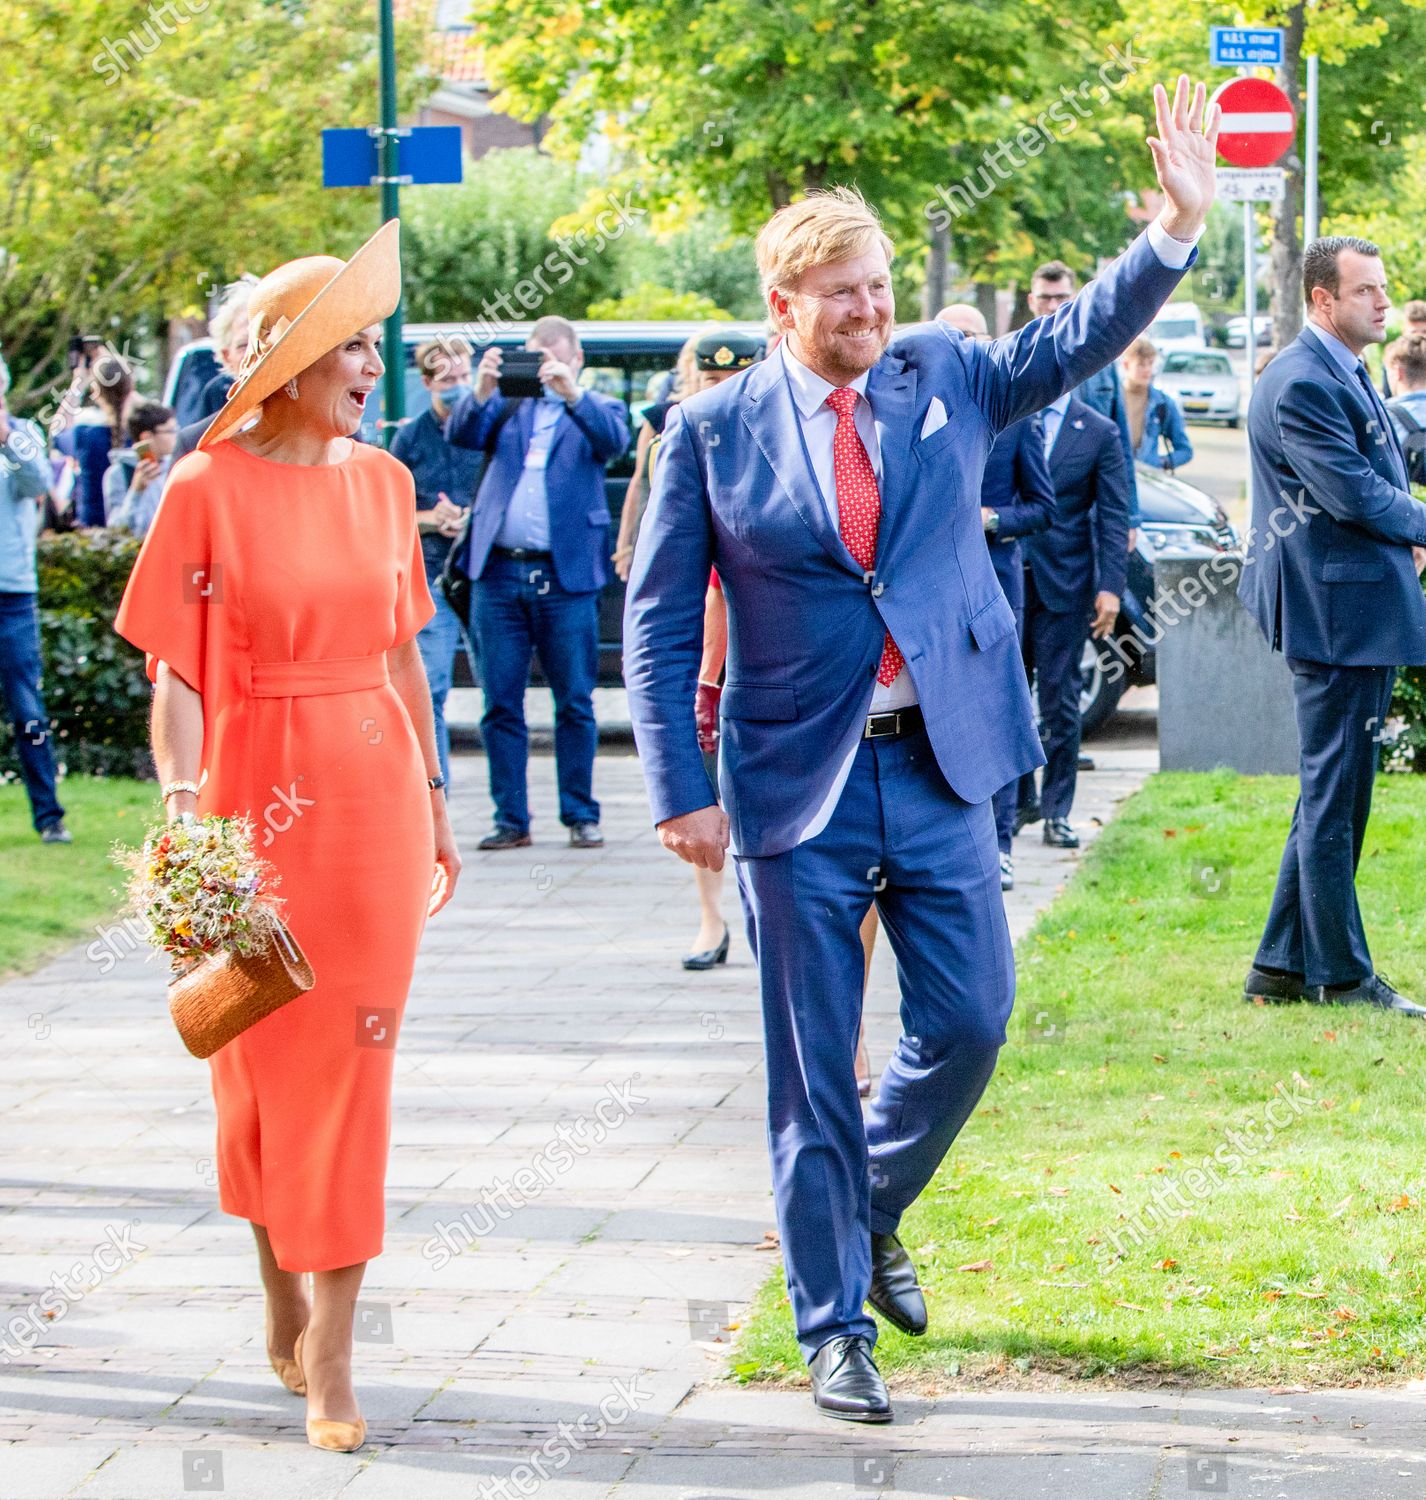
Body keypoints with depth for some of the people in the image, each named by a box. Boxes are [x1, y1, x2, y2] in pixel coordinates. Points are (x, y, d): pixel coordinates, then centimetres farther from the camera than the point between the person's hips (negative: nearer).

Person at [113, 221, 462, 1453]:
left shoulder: (381, 480, 6)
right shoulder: (208, 490, -7)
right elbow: (176, 675, -7)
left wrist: (433, 799, 16)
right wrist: (182, 808, -19)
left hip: (374, 796, 3)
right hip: (260, 798, -3)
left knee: (352, 1062, 1)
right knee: (265, 1059, 6)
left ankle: (329, 1348, 4)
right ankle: (285, 1304, 25)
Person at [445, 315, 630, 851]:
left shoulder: (595, 409, 9)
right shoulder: (507, 406, 15)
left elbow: (615, 440, -12)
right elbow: (461, 435, -1)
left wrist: (572, 393, -27)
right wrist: (482, 391, -20)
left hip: (566, 577, -2)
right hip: (499, 572, 2)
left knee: (575, 702, 1)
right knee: (501, 702, 3)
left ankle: (580, 815, 9)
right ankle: (510, 819, 9)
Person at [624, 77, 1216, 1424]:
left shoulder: (942, 377, 5)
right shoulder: (714, 430, -3)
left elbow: (1081, 338, -5)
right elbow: (658, 622, -2)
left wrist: (1180, 222, -20)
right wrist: (680, 792, -9)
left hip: (940, 769, 3)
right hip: (799, 787, -3)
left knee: (968, 1020, 4)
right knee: (812, 1070, 3)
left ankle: (871, 1213, 32)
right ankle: (834, 1329, 15)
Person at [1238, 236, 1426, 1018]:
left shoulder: (1343, 373, 16)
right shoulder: (1304, 381, -18)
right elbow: (1352, 493, -23)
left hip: (1356, 609, 11)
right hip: (1337, 610, -11)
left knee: (1334, 792, 14)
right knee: (1332, 793, -3)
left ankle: (1283, 966, 20)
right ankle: (1341, 975, 4)